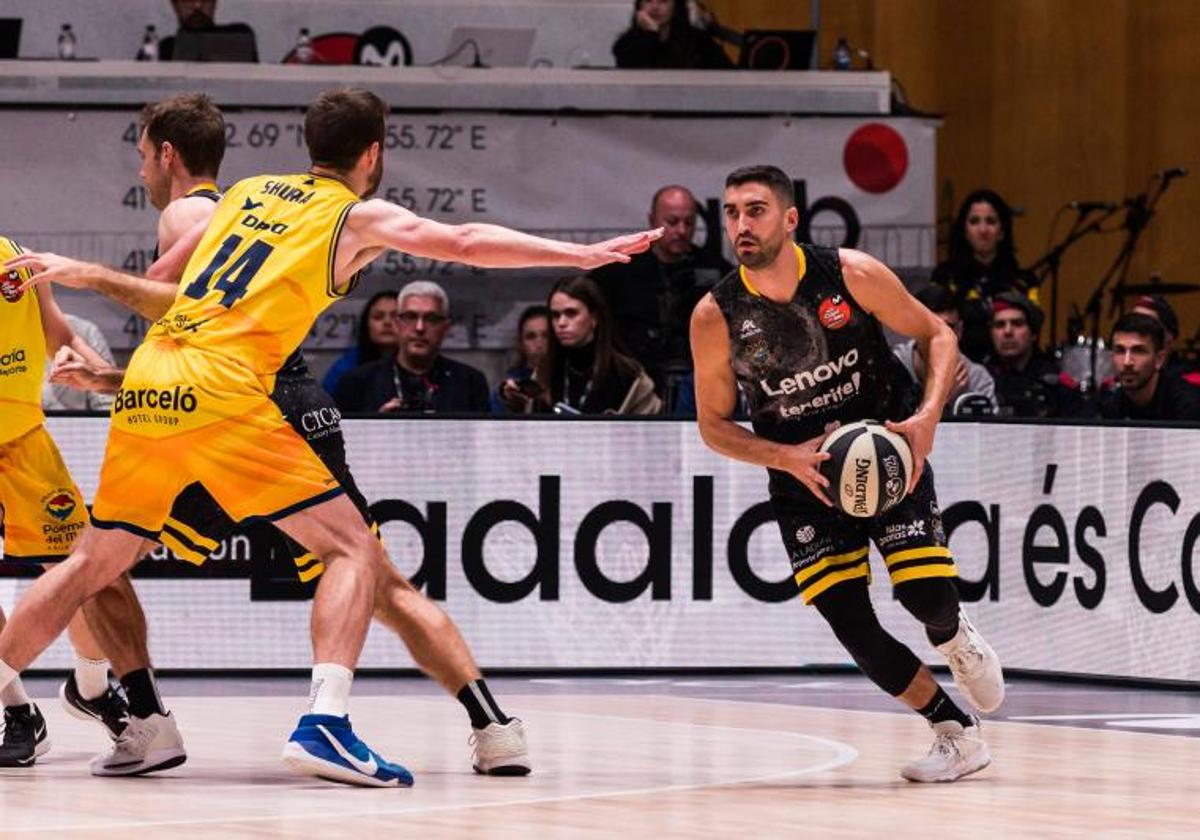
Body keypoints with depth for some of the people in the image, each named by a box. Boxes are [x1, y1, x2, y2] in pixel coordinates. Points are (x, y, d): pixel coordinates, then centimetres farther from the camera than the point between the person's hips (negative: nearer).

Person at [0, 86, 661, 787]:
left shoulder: (247, 192, 24)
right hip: (222, 393, -6)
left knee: (95, 563, 21)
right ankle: (325, 724, -19)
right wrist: (580, 254, -4)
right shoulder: (360, 216, 8)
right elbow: (465, 242, -4)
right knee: (355, 550, -2)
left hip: (146, 386, 6)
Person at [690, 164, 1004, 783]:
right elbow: (714, 425, -3)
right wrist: (788, 458, -19)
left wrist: (927, 419, -18)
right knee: (852, 629, -9)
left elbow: (936, 335, -2)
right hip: (803, 478, 1)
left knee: (926, 596, -15)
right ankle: (957, 735, 10)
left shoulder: (852, 275, -14)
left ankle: (955, 641, 25)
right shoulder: (715, 316, -13)